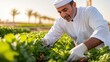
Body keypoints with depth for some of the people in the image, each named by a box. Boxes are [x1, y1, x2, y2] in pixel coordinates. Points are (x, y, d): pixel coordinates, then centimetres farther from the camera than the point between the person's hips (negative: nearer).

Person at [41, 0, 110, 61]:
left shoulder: (90, 11, -22)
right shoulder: (60, 21, -5)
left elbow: (103, 31, -37)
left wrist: (82, 48, -52)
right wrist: (43, 42, -28)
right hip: (85, 55, 3)